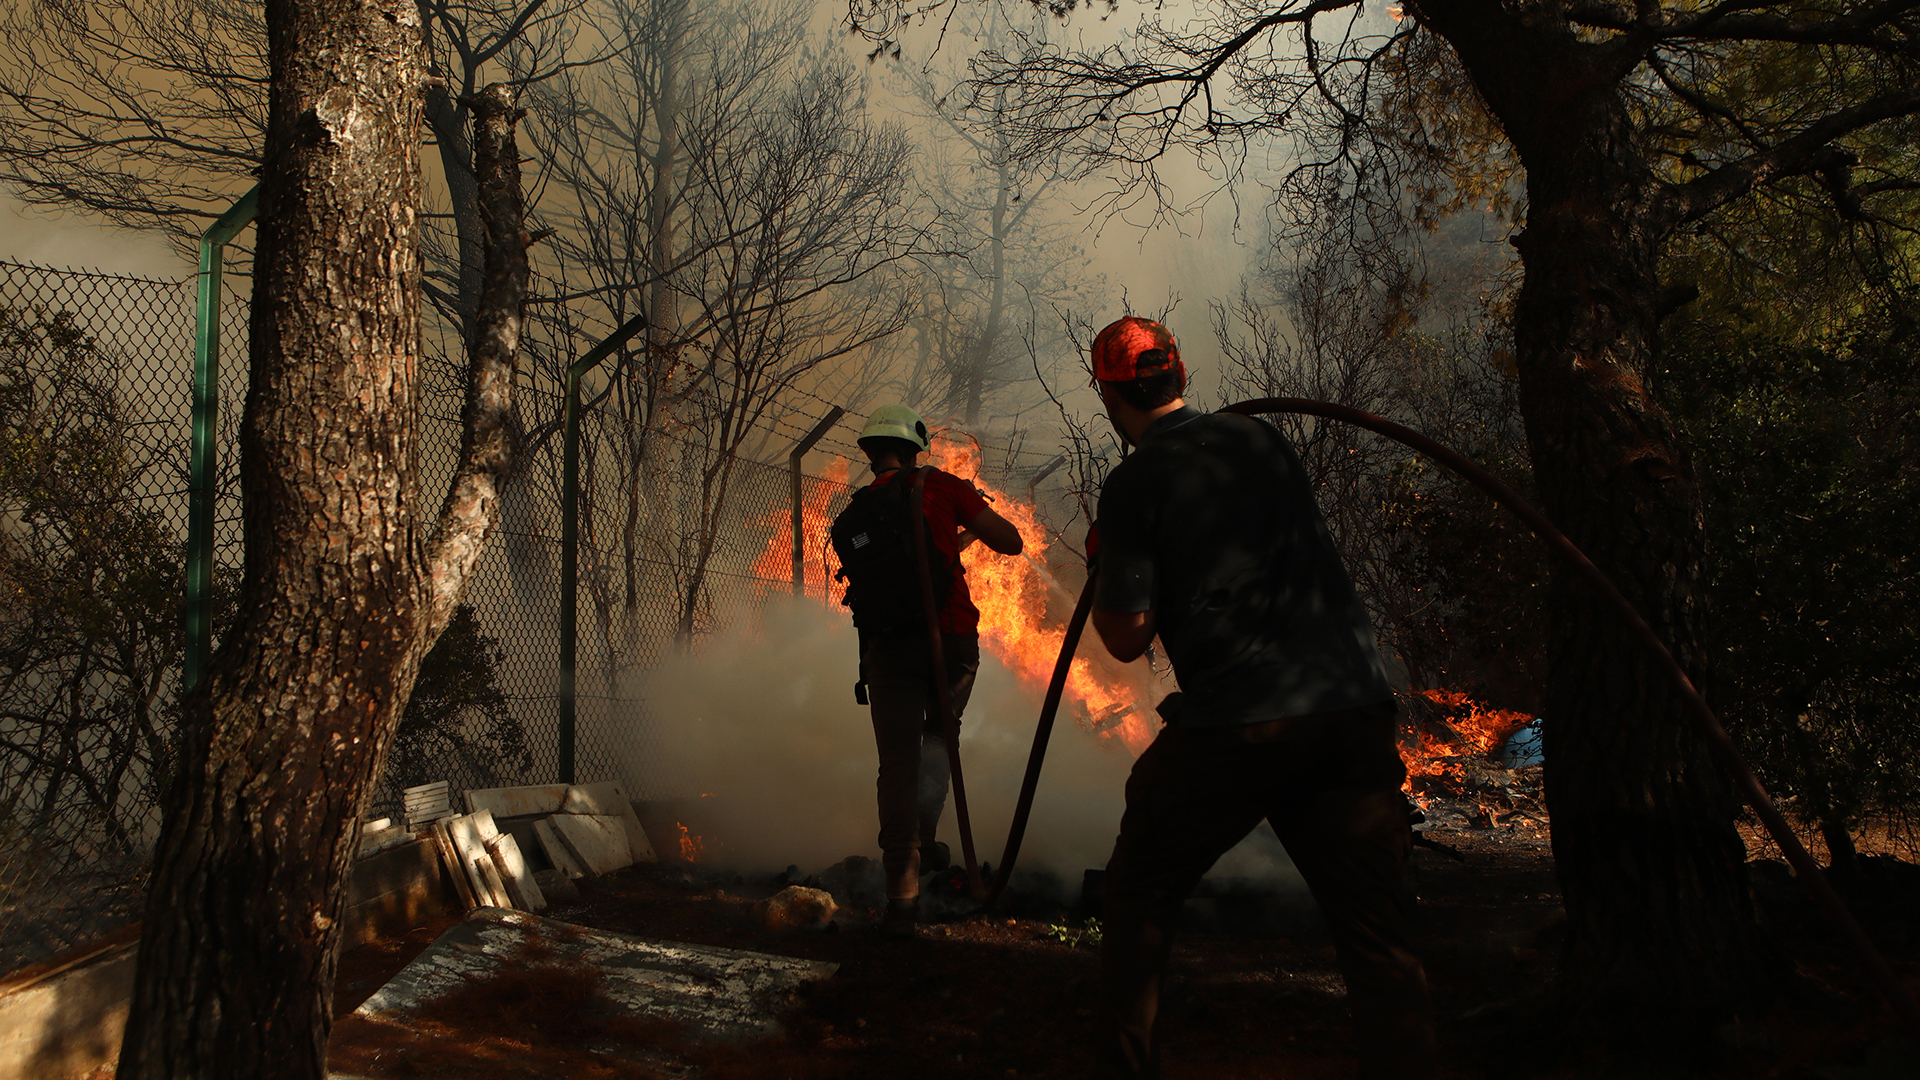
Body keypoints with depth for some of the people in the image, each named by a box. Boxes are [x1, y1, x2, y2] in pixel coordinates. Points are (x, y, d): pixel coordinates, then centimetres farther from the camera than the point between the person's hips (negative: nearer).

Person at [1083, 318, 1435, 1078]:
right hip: (1355, 709, 4)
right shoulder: (1263, 439, 13)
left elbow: (1126, 637, -4)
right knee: (1376, 936, 7)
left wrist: (1102, 566, 14)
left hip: (1235, 728, -4)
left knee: (1139, 898, 16)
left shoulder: (1133, 485, -3)